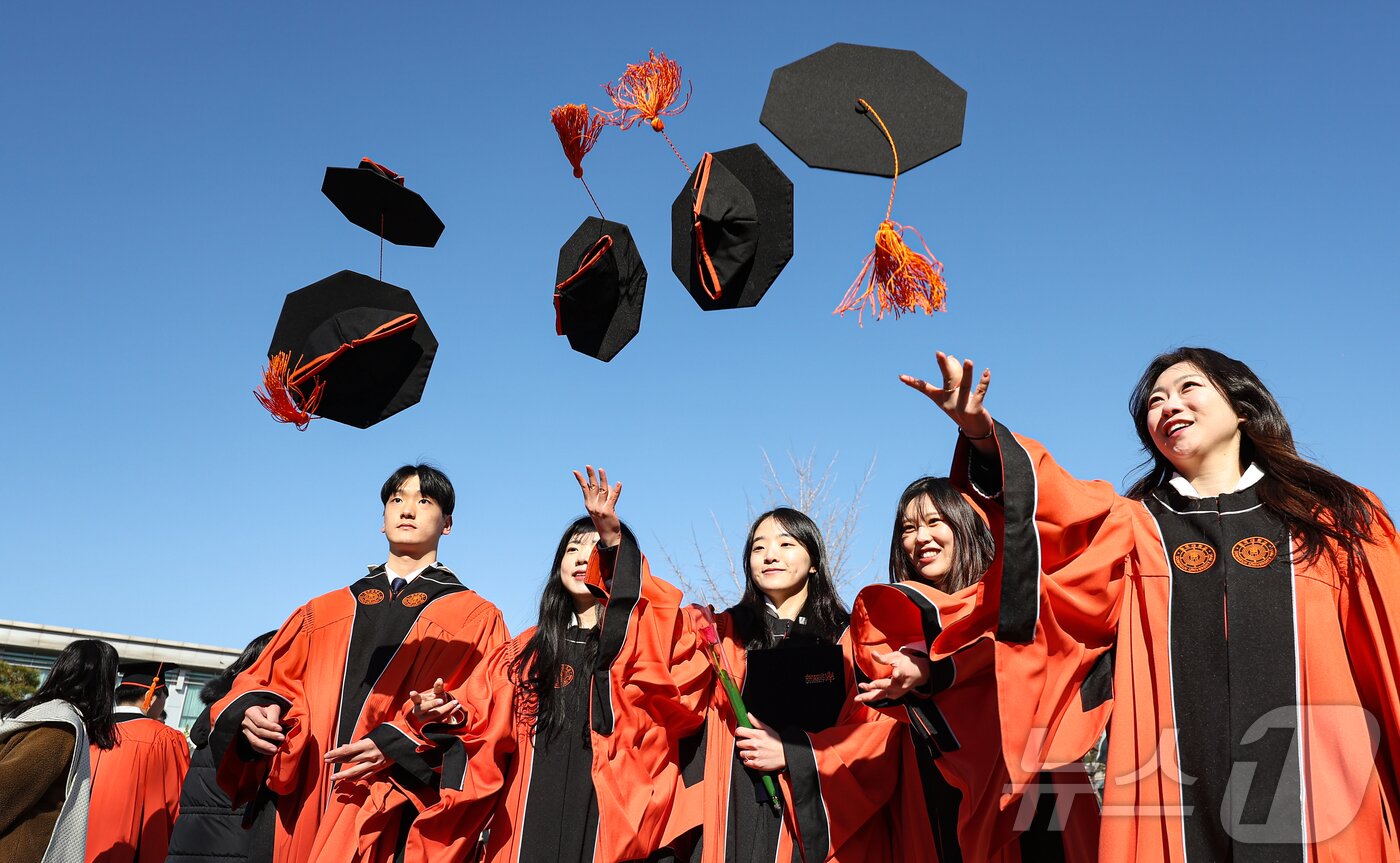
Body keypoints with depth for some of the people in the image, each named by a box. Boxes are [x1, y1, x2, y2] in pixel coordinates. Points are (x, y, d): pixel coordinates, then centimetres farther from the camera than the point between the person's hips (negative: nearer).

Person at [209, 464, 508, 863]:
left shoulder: (476, 619, 5)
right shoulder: (323, 613, 18)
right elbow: (268, 682, 17)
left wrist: (401, 744, -18)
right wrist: (255, 711, -6)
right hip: (307, 813, 4)